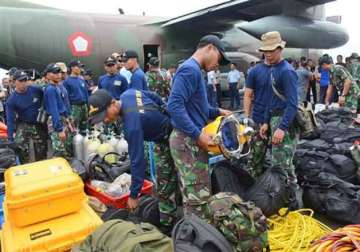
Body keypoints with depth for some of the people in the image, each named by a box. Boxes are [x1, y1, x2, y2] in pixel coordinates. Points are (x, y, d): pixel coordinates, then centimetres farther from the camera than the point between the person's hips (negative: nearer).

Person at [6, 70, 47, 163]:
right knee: (22, 153, -17)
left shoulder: (37, 90, -12)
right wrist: (10, 139, -18)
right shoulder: (11, 100, -13)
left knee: (41, 154, 12)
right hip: (23, 126, -1)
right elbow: (10, 120, -14)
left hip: (40, 125, 2)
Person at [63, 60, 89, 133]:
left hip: (84, 105, 6)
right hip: (74, 107, -6)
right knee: (74, 129, -3)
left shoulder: (82, 80, 10)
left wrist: (88, 105, 10)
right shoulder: (67, 81, -8)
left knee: (84, 125, 16)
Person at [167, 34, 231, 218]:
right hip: (188, 141, -10)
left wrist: (218, 112, 15)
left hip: (189, 139, 10)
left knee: (191, 194, 17)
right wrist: (198, 135, -24)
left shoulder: (193, 70, 17)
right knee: (199, 196, -3)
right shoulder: (190, 69, -14)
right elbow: (174, 106, -25)